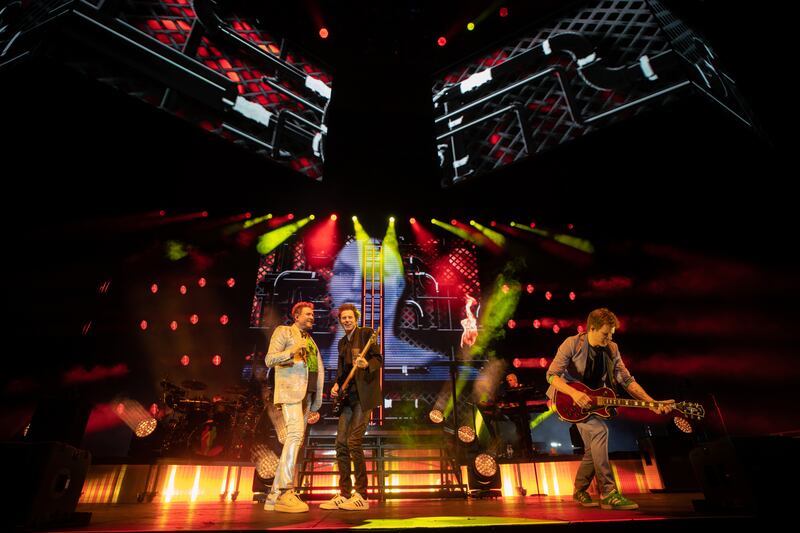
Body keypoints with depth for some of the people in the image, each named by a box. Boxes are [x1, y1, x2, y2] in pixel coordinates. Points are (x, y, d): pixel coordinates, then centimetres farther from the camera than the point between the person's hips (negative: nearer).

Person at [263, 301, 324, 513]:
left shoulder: (311, 340, 25)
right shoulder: (284, 331, 6)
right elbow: (269, 359, -4)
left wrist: (317, 400, 15)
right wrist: (292, 352, -21)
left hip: (308, 393, 7)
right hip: (291, 390, -7)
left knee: (295, 439, 4)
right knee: (295, 434, -22)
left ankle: (275, 495, 10)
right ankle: (285, 492, -20)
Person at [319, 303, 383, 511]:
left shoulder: (366, 333, -2)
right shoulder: (342, 342, 18)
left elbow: (379, 359, -10)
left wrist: (366, 364, -30)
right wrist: (336, 384, 6)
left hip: (364, 394, -7)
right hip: (347, 396, 8)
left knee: (353, 441, -13)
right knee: (341, 443, 6)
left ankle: (361, 496, -2)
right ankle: (344, 495, 17)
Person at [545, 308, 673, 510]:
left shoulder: (611, 350, 0)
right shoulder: (572, 344, -18)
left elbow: (627, 380, 1)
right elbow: (552, 375, -21)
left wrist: (652, 403, -11)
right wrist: (574, 393, -34)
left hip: (592, 401, 6)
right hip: (567, 399, -6)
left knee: (593, 448, 3)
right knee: (600, 430, -26)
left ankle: (580, 491, 25)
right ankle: (608, 493, -19)